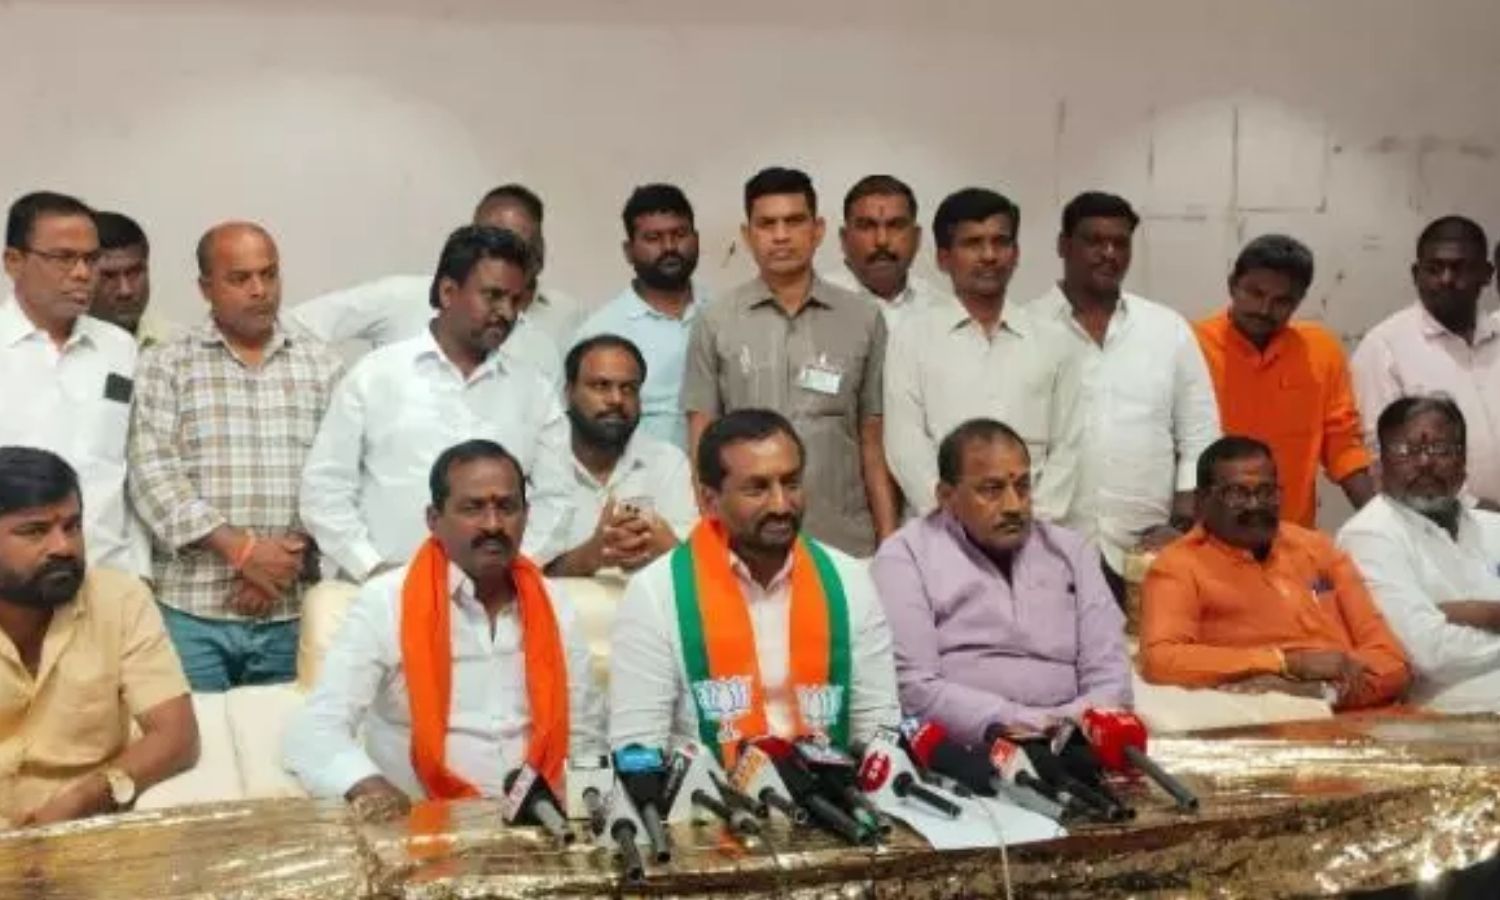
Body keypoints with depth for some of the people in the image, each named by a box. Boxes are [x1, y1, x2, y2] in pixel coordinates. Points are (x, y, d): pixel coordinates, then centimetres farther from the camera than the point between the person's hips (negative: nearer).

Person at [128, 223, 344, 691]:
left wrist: (290, 556, -10)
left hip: (292, 611, 2)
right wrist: (241, 549, -14)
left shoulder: (322, 366, 9)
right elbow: (152, 474, -6)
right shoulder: (165, 365, 4)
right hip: (191, 609, -1)